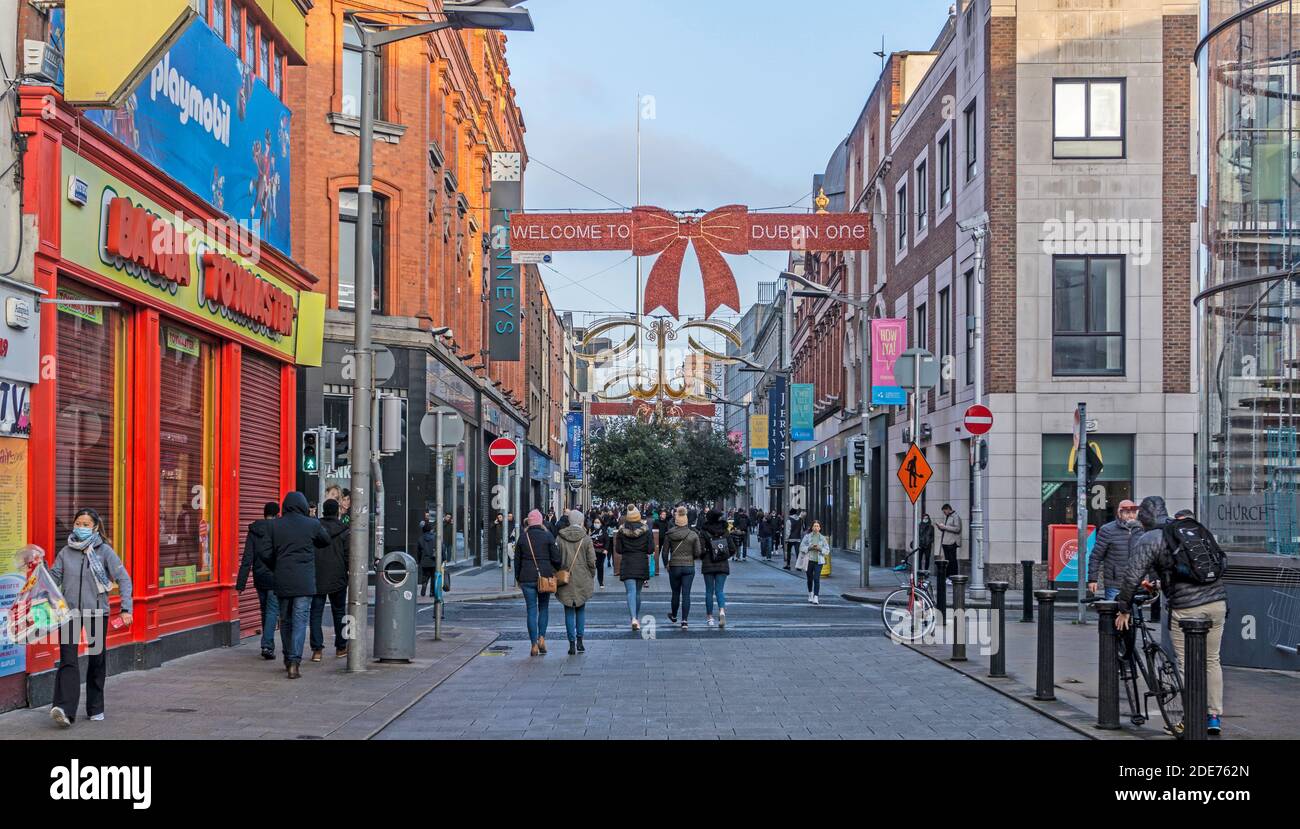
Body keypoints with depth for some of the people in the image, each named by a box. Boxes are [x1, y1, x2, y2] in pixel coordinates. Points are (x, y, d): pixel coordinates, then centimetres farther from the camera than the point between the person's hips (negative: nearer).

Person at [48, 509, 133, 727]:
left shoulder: (104, 551, -2)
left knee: (97, 660, 9)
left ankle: (96, 708, 22)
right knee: (68, 660, -12)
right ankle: (65, 709, -22)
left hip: (97, 613, -1)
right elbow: (53, 578, 7)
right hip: (69, 612, 1)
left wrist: (126, 609, -10)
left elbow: (123, 579, -3)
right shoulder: (65, 552, 5)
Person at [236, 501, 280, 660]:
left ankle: (268, 645, 23)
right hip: (275, 578, -4)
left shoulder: (253, 530, 1)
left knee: (265, 610, 16)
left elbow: (247, 558, -2)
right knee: (272, 611, -2)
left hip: (260, 578, 4)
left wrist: (241, 583, -2)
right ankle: (267, 645, -14)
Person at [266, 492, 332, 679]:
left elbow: (268, 554, 5)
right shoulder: (312, 524, -2)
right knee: (300, 621, -3)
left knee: (285, 621, 16)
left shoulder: (275, 525, 2)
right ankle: (294, 662, -12)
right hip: (304, 582, -2)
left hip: (282, 581, 2)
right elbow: (327, 542, 15)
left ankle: (288, 660, 26)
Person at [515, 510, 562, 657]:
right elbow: (556, 558, -6)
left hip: (527, 578, 1)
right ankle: (542, 638, 2)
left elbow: (517, 560, 7)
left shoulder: (522, 537, 3)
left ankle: (534, 645, 2)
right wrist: (560, 569, 12)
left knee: (531, 610, 4)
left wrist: (517, 578, 16)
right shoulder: (548, 536, -3)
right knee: (544, 607, 15)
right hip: (545, 577, -1)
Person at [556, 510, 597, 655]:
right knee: (581, 610, 15)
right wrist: (591, 577, 8)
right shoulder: (586, 538, -6)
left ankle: (572, 643, 1)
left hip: (565, 579, 0)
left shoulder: (560, 538, -3)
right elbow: (591, 561, -6)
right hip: (582, 580, 0)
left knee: (569, 612, 5)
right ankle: (579, 641, 10)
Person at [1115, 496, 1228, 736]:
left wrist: (1124, 609, 4)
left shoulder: (1149, 540, -2)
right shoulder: (1195, 528, 16)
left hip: (1185, 608, -6)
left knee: (1186, 666, 6)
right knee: (1211, 661, 17)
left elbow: (1132, 578, -8)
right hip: (1218, 602, 6)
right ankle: (1214, 717, 19)